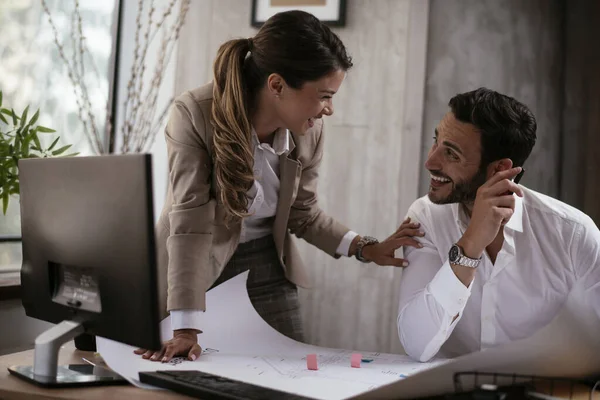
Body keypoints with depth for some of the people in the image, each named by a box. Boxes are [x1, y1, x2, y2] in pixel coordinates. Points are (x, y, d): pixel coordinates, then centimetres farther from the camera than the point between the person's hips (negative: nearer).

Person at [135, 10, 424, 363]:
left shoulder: (309, 130, -14)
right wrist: (186, 329, -37)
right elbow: (191, 223, -32)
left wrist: (366, 248, -16)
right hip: (195, 262, -3)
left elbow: (303, 212, -2)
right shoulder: (196, 115, -28)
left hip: (265, 258, 4)